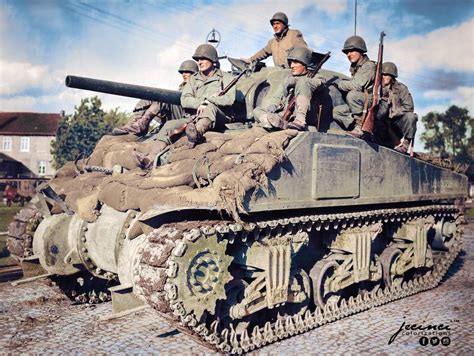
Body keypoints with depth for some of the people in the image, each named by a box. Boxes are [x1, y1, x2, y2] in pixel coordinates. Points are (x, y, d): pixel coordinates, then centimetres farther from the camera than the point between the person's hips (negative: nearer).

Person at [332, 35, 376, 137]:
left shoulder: (369, 66, -10)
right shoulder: (354, 68, 18)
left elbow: (357, 86, -22)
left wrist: (339, 82, -10)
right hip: (359, 106, 9)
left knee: (352, 95, -32)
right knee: (336, 111, -4)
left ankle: (360, 125, -22)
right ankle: (359, 128, -10)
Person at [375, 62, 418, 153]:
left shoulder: (401, 88, 1)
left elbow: (409, 107, -9)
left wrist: (391, 113, -13)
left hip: (397, 123, -1)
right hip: (383, 124, 1)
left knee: (410, 116, -30)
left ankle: (405, 143, -15)